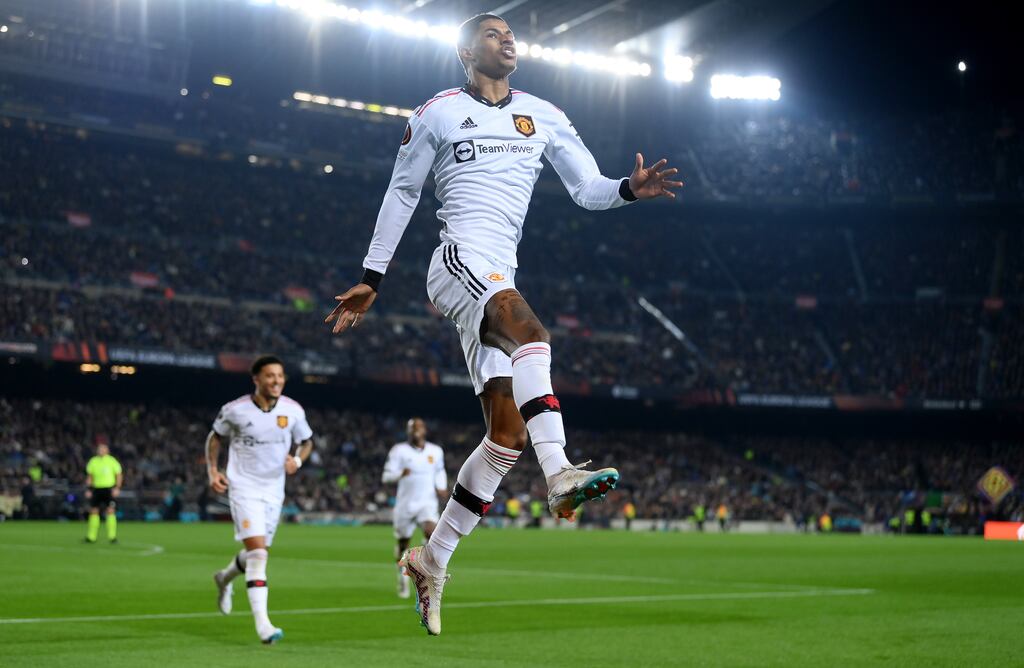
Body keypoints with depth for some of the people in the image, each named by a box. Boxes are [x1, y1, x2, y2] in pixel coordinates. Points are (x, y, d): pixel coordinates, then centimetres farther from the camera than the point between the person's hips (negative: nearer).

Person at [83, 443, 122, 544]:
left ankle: (112, 537, -10)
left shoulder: (112, 461, -1)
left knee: (110, 511, -11)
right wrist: (88, 489, 5)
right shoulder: (93, 461, 8)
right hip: (96, 489, 4)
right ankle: (91, 537, 11)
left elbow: (119, 475, 1)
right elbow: (89, 477, 15)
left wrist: (117, 488, -11)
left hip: (109, 489, -4)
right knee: (94, 511, 3)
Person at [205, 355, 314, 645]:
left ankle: (225, 577, 49)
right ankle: (262, 623, -20)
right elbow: (215, 437, 7)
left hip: (274, 490, 4)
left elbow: (306, 441, 12)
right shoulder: (235, 410, -10)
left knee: (258, 553, 15)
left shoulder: (293, 411, -4)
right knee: (258, 553, -18)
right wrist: (212, 471, -4)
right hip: (244, 488, -4)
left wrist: (297, 460, -9)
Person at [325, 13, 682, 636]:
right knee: (531, 332, -37)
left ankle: (433, 558, 9)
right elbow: (402, 194, 13)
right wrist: (371, 278, 12)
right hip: (461, 259, -6)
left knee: (507, 433, -2)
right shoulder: (437, 113, 8)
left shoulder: (544, 116, 19)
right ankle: (560, 474, -53)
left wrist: (631, 187, -9)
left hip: (500, 276, 6)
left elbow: (589, 189, 13)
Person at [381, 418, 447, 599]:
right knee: (403, 543, 9)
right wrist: (400, 474, -31)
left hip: (427, 503, 1)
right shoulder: (400, 451, -4)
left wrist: (441, 487, 6)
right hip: (405, 504, -1)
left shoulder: (435, 451, 6)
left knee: (432, 532, -28)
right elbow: (386, 476, -10)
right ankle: (403, 577, 33)